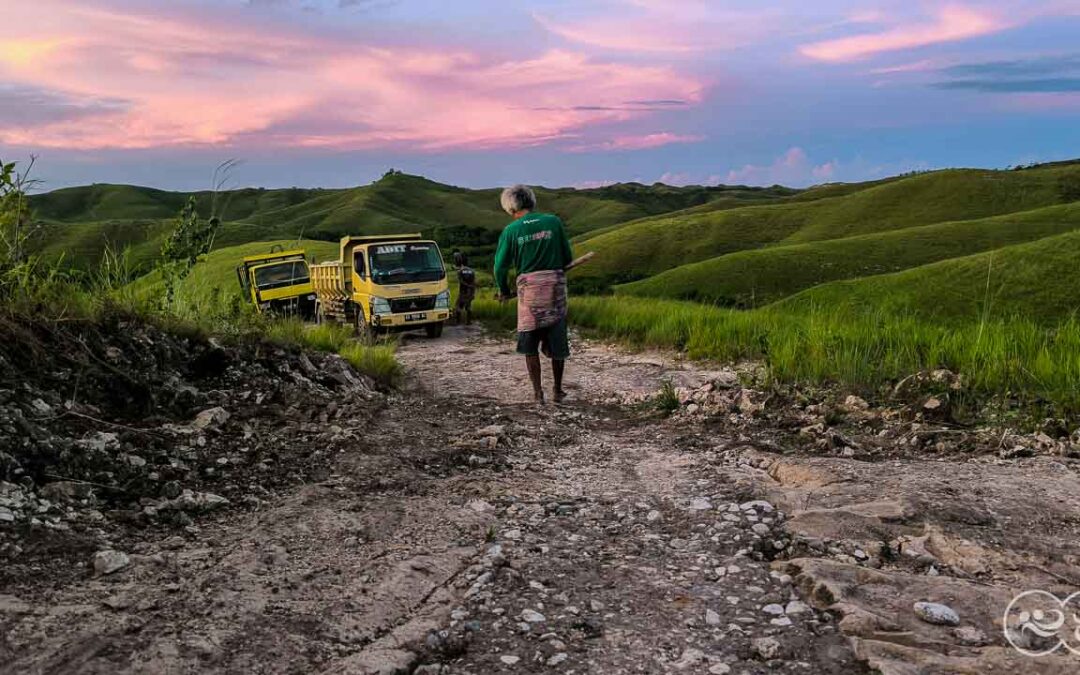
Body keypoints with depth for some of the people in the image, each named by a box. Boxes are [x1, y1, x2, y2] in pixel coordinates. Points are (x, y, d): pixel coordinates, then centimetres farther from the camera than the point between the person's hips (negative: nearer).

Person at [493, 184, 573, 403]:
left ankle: (538, 392, 11)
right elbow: (568, 258, 4)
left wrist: (504, 291, 16)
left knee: (529, 343, 12)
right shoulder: (554, 222, 0)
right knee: (556, 341, 13)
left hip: (528, 287, -1)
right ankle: (558, 390, 22)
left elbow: (501, 266, -1)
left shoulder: (511, 231, -3)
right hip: (555, 286, 1)